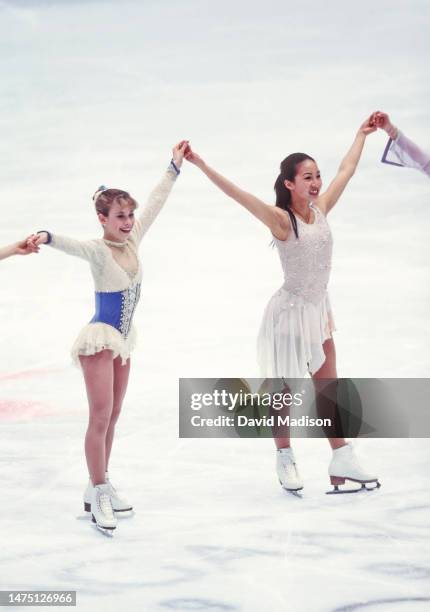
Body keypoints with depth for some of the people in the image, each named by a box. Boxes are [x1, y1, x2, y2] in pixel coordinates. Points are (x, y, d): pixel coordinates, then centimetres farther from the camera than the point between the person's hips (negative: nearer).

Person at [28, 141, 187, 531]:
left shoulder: (132, 240, 1)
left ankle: (100, 486, 23)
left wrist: (175, 167, 15)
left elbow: (155, 204, 9)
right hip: (100, 338, -7)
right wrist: (47, 238, -60)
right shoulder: (99, 250, -18)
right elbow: (72, 245, -38)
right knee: (101, 418, -7)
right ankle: (98, 493, 1)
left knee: (112, 417, 13)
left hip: (124, 338, 8)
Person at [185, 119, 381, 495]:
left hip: (319, 309, 6)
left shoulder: (321, 209, 2)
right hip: (290, 311, -6)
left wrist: (362, 134, 28)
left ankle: (342, 460, 18)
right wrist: (202, 165, -36)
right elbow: (238, 194, -26)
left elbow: (347, 169, 16)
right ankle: (286, 459, 20)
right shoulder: (281, 219, -15)